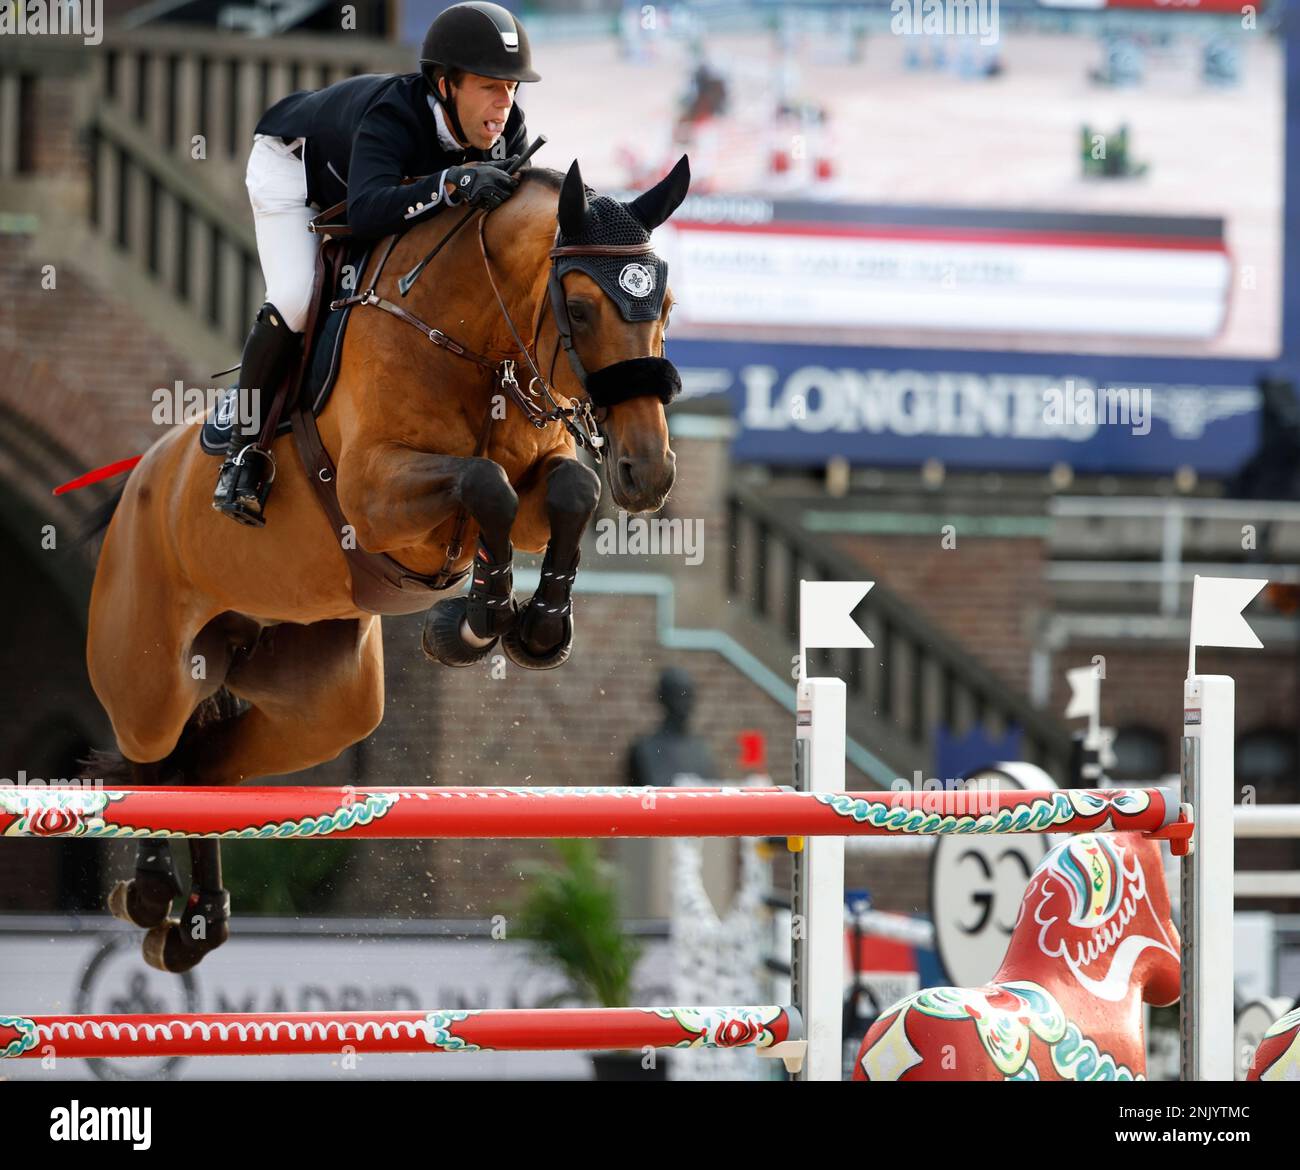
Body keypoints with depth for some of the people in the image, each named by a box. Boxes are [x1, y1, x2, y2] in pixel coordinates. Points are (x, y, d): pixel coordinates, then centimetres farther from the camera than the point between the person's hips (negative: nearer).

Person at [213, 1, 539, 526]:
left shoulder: (505, 129, -27)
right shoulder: (391, 116, -46)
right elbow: (366, 211, -61)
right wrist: (450, 183, -73)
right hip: (292, 163, -7)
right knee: (295, 300, -26)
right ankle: (242, 448, -13)